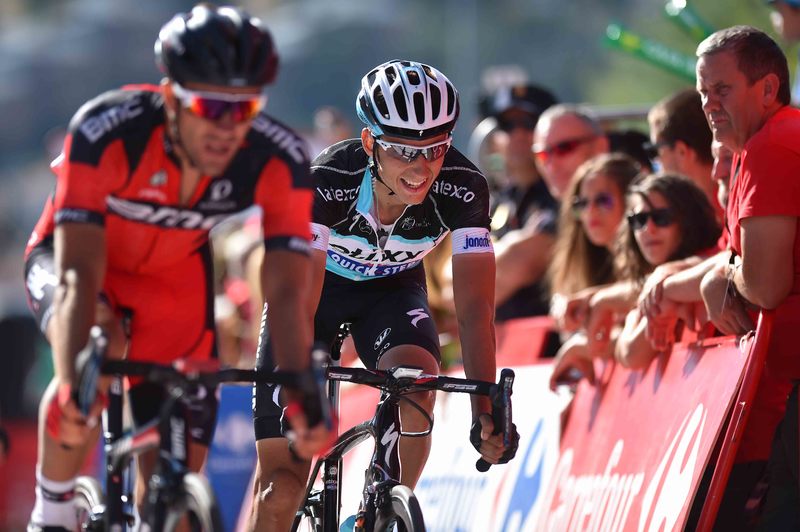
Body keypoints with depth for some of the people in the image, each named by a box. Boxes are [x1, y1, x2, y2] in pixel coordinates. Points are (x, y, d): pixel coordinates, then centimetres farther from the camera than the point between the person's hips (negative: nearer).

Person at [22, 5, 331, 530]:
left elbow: (288, 295, -30)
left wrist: (306, 398, -46)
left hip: (175, 278, 3)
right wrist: (74, 385, -57)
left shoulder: (279, 161, -29)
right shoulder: (105, 131, -38)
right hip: (72, 253, -3)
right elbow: (79, 273, -42)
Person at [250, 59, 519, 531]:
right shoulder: (327, 182, -35)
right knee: (281, 491, -9)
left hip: (391, 289, 2)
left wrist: (486, 411, -41)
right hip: (319, 284, -2)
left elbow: (475, 307, -30)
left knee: (416, 382, -33)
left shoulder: (464, 189, -29)